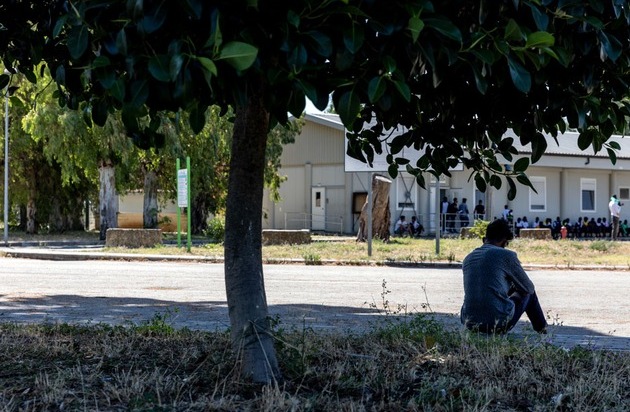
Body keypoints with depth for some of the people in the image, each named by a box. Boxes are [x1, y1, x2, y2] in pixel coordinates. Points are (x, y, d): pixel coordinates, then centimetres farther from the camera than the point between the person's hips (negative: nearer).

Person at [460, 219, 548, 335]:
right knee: (528, 293, 24)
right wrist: (515, 287, 33)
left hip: (469, 324, 5)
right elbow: (528, 287, 10)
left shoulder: (468, 258, 12)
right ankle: (542, 331, 39)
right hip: (499, 324, -5)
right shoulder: (507, 255, -5)